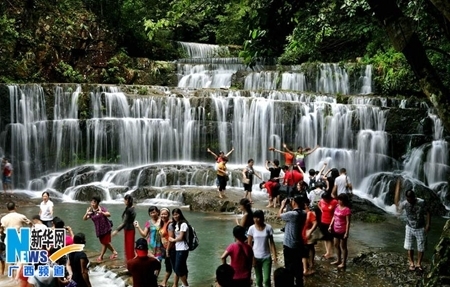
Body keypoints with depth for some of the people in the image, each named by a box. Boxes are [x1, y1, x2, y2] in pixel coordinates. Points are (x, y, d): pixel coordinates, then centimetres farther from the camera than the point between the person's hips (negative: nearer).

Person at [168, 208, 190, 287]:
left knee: (178, 269, -5)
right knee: (177, 268, 11)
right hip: (177, 249, 7)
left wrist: (173, 240, 1)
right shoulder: (175, 224, 12)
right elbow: (174, 236, 9)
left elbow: (180, 238, -13)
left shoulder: (183, 224, -12)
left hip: (182, 250, -7)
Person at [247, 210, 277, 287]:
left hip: (266, 257, -1)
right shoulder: (252, 228, -7)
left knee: (267, 279, -5)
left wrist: (274, 255, -6)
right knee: (259, 279, 11)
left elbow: (271, 242, -1)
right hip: (256, 257, 1)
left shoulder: (268, 228, -7)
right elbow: (249, 244, -2)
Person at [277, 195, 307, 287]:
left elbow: (279, 215, -11)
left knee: (289, 266, 7)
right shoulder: (303, 213, -3)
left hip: (289, 245, -7)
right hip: (299, 244, 7)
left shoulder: (292, 214, -25)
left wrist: (283, 205, 1)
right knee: (298, 264, 18)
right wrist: (290, 206, 7)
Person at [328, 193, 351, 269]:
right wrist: (330, 226, 11)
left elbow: (348, 222, -18)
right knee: (336, 245, 18)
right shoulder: (337, 207, 4)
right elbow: (334, 217, 13)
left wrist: (346, 233, -18)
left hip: (342, 231, -8)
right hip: (336, 230, 8)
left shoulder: (347, 210, -19)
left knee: (343, 246, 5)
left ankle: (343, 263, 17)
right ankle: (338, 260, 34)